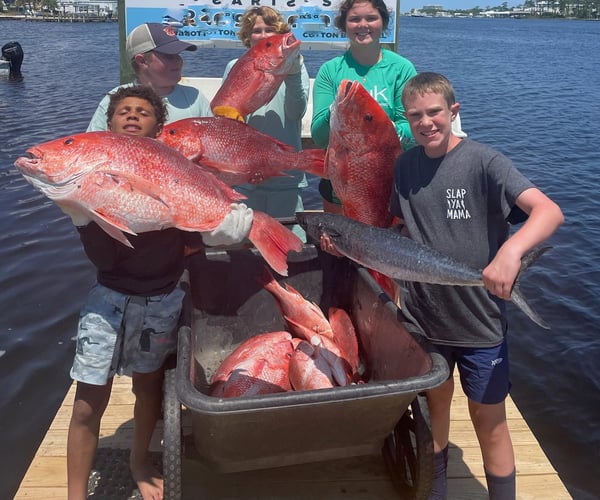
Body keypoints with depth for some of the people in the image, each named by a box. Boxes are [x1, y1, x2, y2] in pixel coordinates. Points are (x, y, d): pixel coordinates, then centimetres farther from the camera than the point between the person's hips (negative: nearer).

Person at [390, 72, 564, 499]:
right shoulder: (405, 166, 0)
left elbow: (550, 211, -28)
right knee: (435, 405, 21)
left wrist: (511, 251, -46)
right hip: (423, 316, 5)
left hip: (479, 319, -4)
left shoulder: (483, 161, -16)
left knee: (489, 422, 8)